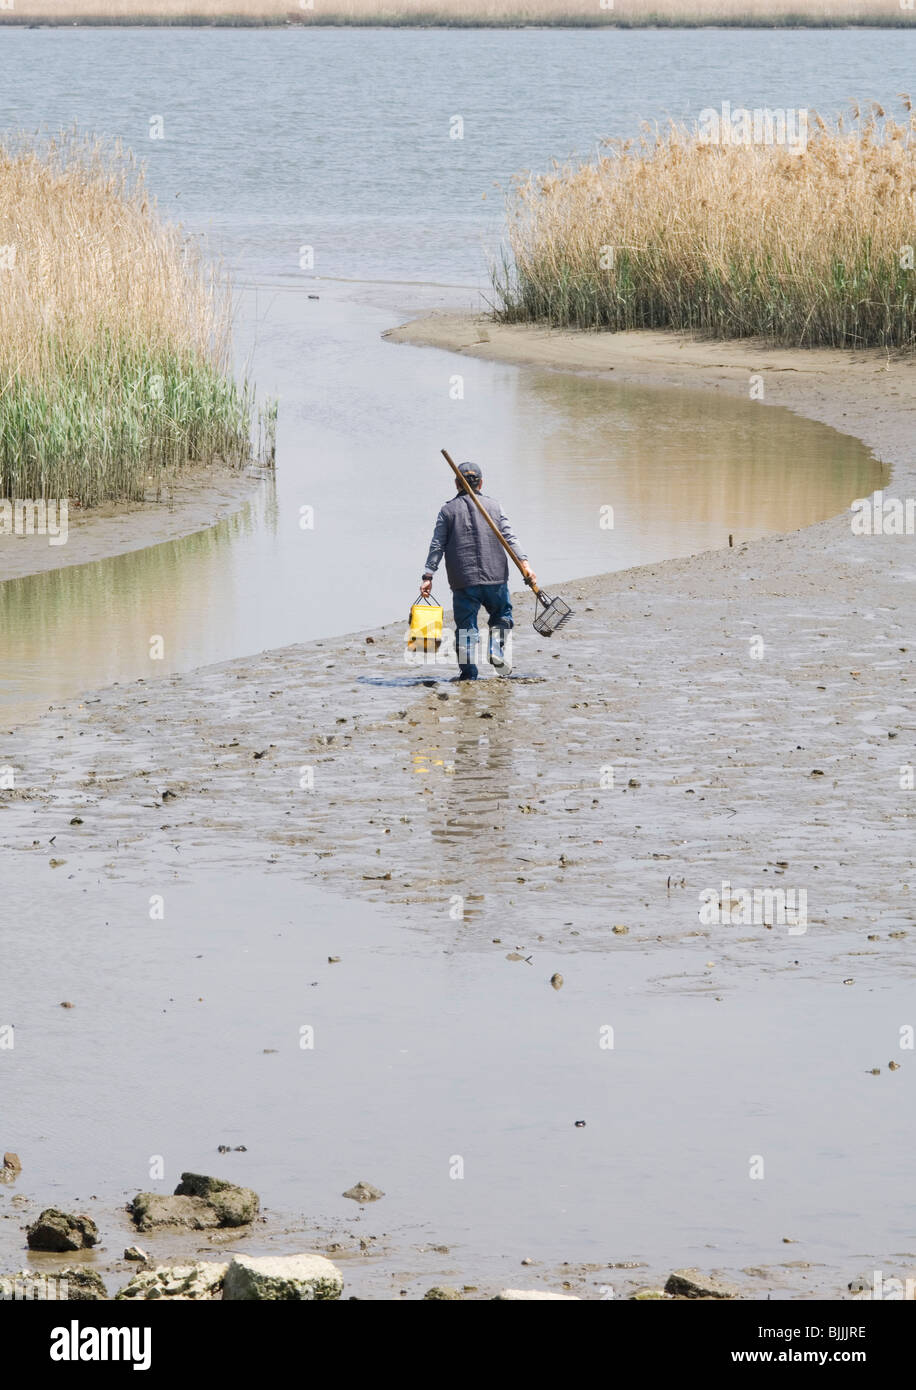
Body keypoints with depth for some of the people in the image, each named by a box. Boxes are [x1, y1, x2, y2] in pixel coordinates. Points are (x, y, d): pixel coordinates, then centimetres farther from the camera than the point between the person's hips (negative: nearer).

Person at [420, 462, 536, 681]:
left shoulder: (448, 510, 4)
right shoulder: (494, 506, 8)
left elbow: (437, 546, 0)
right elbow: (509, 538, -1)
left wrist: (428, 576, -2)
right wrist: (524, 563, -5)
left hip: (463, 581, -1)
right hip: (495, 578, 1)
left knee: (466, 626, 5)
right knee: (502, 614, 20)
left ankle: (468, 670, -1)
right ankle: (498, 650, -2)